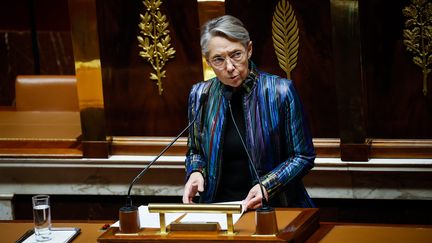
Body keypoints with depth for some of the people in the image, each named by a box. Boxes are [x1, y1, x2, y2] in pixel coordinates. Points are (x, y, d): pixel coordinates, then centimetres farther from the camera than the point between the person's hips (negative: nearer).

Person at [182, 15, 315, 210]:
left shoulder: (280, 91, -5)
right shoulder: (200, 95, 5)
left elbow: (303, 156, 0)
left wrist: (268, 186, -15)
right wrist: (196, 172, -2)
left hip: (274, 207, -2)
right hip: (217, 206, 2)